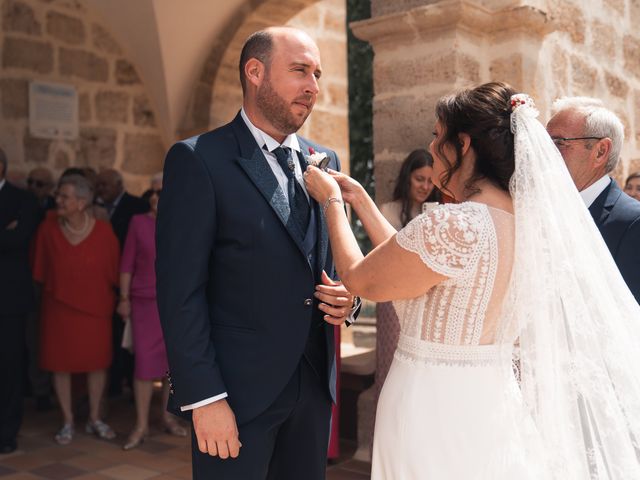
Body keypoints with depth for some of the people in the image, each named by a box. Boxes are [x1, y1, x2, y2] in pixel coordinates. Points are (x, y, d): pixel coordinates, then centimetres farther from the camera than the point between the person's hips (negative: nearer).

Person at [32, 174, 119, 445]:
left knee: (97, 362, 6)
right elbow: (38, 270, 3)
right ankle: (68, 422, 20)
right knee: (60, 363, 5)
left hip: (95, 307, 0)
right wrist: (51, 290, 9)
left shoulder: (102, 232, -12)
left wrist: (114, 299, 5)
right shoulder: (48, 229, -9)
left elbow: (114, 268, -1)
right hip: (58, 308, 1)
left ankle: (94, 419, 23)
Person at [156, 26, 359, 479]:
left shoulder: (325, 161, 9)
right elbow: (181, 291, -13)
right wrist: (203, 397, -16)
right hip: (238, 387, -5)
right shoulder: (198, 159, -10)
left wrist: (346, 297, -3)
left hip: (316, 381, 6)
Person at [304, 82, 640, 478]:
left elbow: (359, 279, -11)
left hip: (434, 408, -7)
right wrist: (361, 201, 13)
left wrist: (332, 201, 2)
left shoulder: (452, 225, -26)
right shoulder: (524, 219, 0)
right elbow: (411, 263, 8)